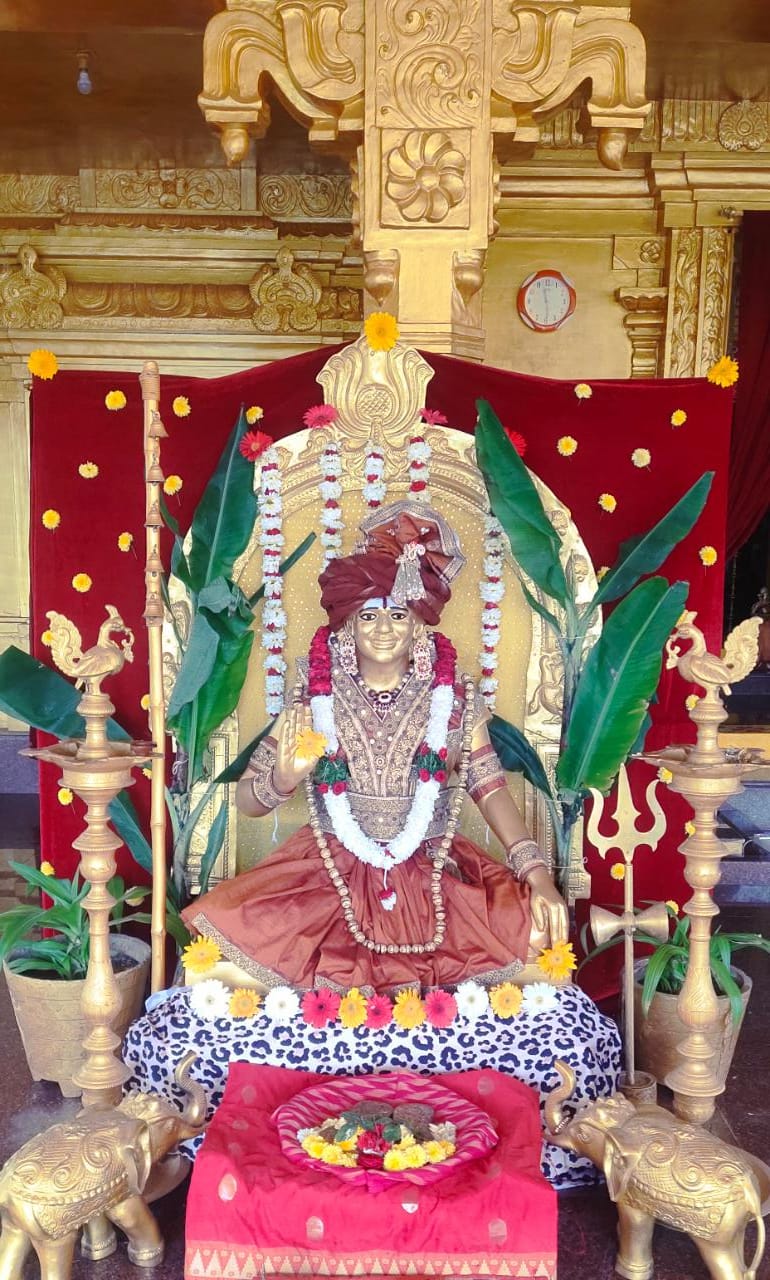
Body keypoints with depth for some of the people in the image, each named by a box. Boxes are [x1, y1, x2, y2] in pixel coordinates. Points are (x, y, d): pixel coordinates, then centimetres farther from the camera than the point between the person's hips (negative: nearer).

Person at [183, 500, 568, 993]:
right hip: (328, 882, -1)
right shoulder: (313, 700, -2)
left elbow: (491, 788, 1)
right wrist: (285, 779, -23)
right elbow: (247, 800, 0)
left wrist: (538, 875, -11)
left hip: (436, 880, 1)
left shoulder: (455, 697, 0)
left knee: (537, 938, -20)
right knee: (226, 968, -22)